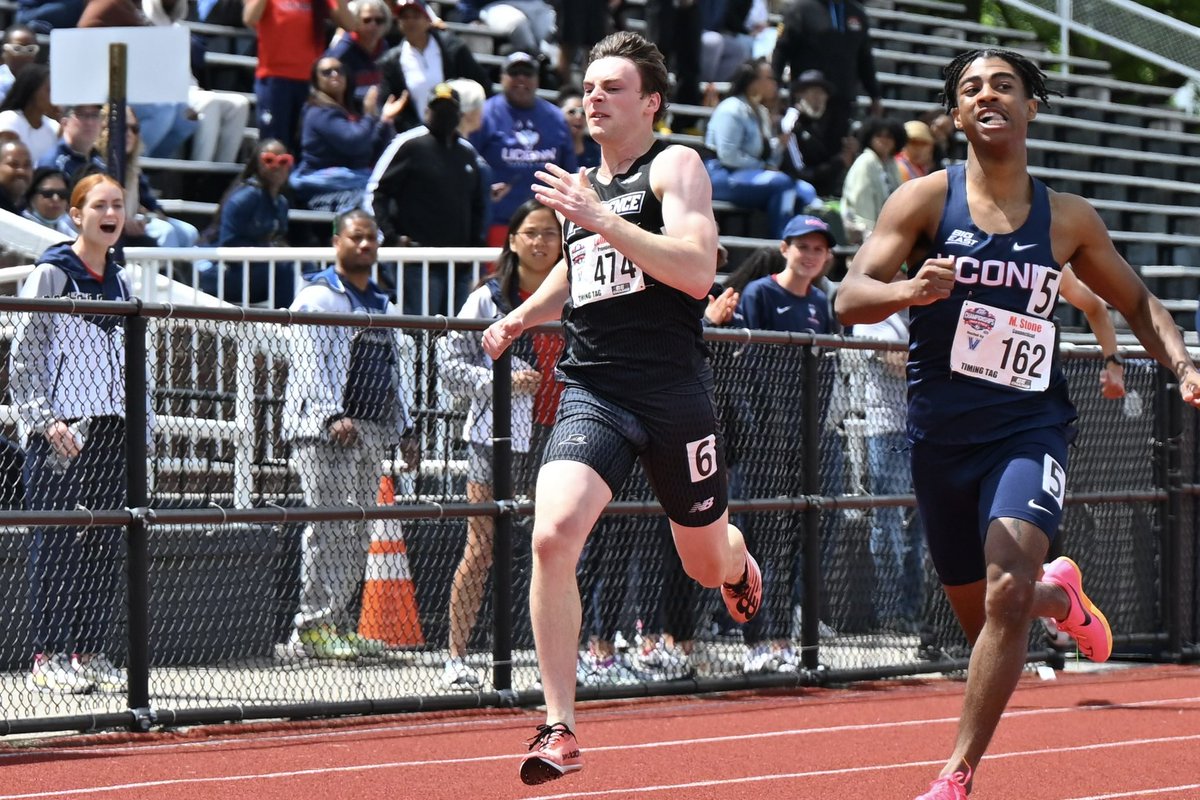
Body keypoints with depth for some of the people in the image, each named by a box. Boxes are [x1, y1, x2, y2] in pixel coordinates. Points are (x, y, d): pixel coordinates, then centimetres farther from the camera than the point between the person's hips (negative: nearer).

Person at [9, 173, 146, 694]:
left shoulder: (119, 280, 15)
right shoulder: (51, 274, -5)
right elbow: (23, 355, -8)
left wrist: (134, 426, 15)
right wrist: (45, 420, -16)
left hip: (110, 426, 7)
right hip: (58, 431, -7)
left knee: (106, 544, 5)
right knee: (57, 542, -7)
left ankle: (90, 654, 10)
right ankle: (47, 659, -5)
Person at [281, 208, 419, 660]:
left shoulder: (384, 306, 23)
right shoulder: (317, 298, -3)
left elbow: (394, 372, 28)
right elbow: (311, 363, -13)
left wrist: (404, 429, 22)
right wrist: (333, 416, -25)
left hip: (372, 433, 8)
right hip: (322, 432, -8)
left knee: (358, 534, 5)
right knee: (331, 527, -13)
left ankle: (339, 627, 9)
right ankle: (311, 629, -13)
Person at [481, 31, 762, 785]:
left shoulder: (674, 166, -4)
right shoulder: (581, 183, 15)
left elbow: (697, 271, -21)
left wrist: (604, 221, -25)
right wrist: (523, 315, 21)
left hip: (673, 390, -4)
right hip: (591, 390, 4)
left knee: (707, 564, 12)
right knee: (552, 535, -21)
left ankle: (739, 560, 54)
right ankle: (560, 728, -17)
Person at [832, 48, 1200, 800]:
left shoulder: (1069, 219, 2)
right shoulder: (927, 199, -4)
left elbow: (1137, 300, 16)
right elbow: (850, 297, -13)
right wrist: (908, 291, -35)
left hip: (1029, 432, -1)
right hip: (941, 438, 1)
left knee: (1008, 590, -25)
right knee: (982, 616, 13)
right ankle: (1058, 593, 50)